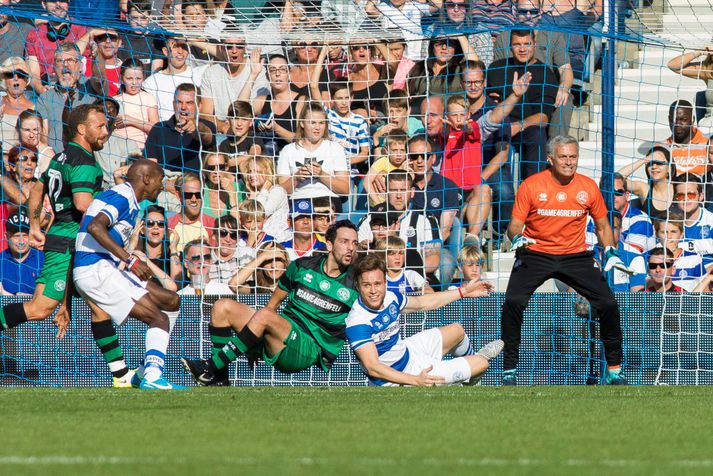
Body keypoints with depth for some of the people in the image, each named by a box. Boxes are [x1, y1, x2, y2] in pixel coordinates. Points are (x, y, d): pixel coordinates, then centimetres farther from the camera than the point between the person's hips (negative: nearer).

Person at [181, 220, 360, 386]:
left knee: (264, 316, -33)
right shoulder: (302, 266, 12)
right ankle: (219, 379, -14)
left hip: (310, 350, -6)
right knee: (223, 307, -7)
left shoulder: (354, 285, 1)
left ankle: (211, 368, -27)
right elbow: (273, 303, 20)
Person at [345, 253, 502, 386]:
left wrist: (463, 291, 14)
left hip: (406, 351, 8)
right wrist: (415, 381, -41)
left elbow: (421, 303, 10)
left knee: (457, 330, 25)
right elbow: (372, 367, -35)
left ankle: (471, 356, 60)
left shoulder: (389, 298, -10)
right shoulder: (358, 323, -33)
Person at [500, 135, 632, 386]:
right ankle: (509, 369, -9)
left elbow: (602, 226, 13)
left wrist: (610, 252, -3)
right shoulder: (531, 185, -7)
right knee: (513, 302, -25)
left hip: (575, 256, 2)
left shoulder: (588, 187, 1)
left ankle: (614, 370, 7)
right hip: (535, 254, -2)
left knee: (608, 305, -11)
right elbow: (515, 225, -3)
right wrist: (516, 237, -25)